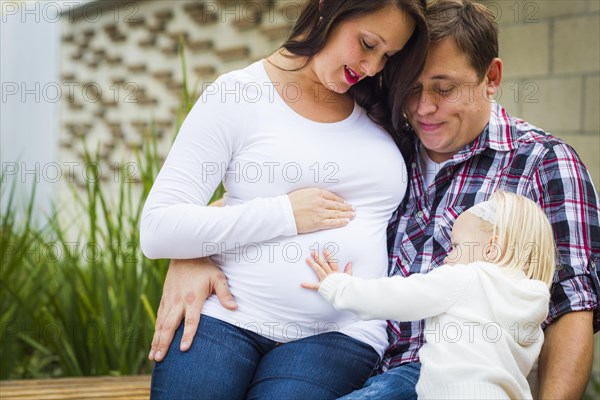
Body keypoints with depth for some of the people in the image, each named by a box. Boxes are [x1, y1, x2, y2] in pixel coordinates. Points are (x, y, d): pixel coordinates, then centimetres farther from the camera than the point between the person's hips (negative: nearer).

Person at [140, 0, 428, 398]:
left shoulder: (381, 109, 10)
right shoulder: (236, 96, -2)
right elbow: (157, 230, -7)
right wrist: (286, 214, -12)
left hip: (339, 334, 2)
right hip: (223, 318, -1)